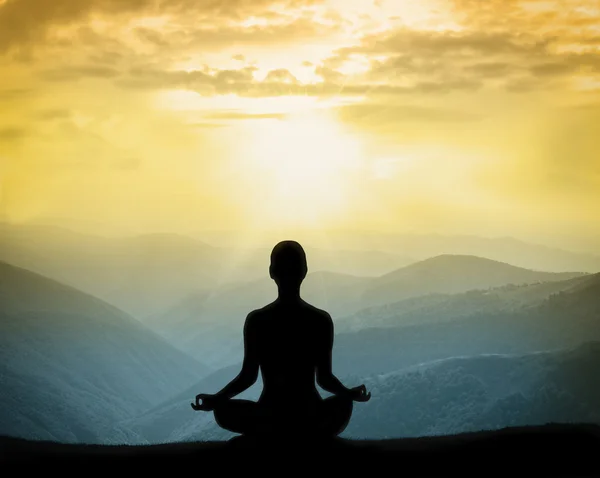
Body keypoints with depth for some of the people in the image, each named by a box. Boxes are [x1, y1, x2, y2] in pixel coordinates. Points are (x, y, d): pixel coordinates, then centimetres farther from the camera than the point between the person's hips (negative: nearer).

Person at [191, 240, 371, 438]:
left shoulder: (256, 320, -6)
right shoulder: (321, 320, -4)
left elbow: (249, 376, -4)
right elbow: (324, 378, -3)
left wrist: (215, 399, 7)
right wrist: (350, 393, 12)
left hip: (269, 421, -1)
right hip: (311, 421, 1)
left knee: (223, 411, 29)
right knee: (342, 404, 34)